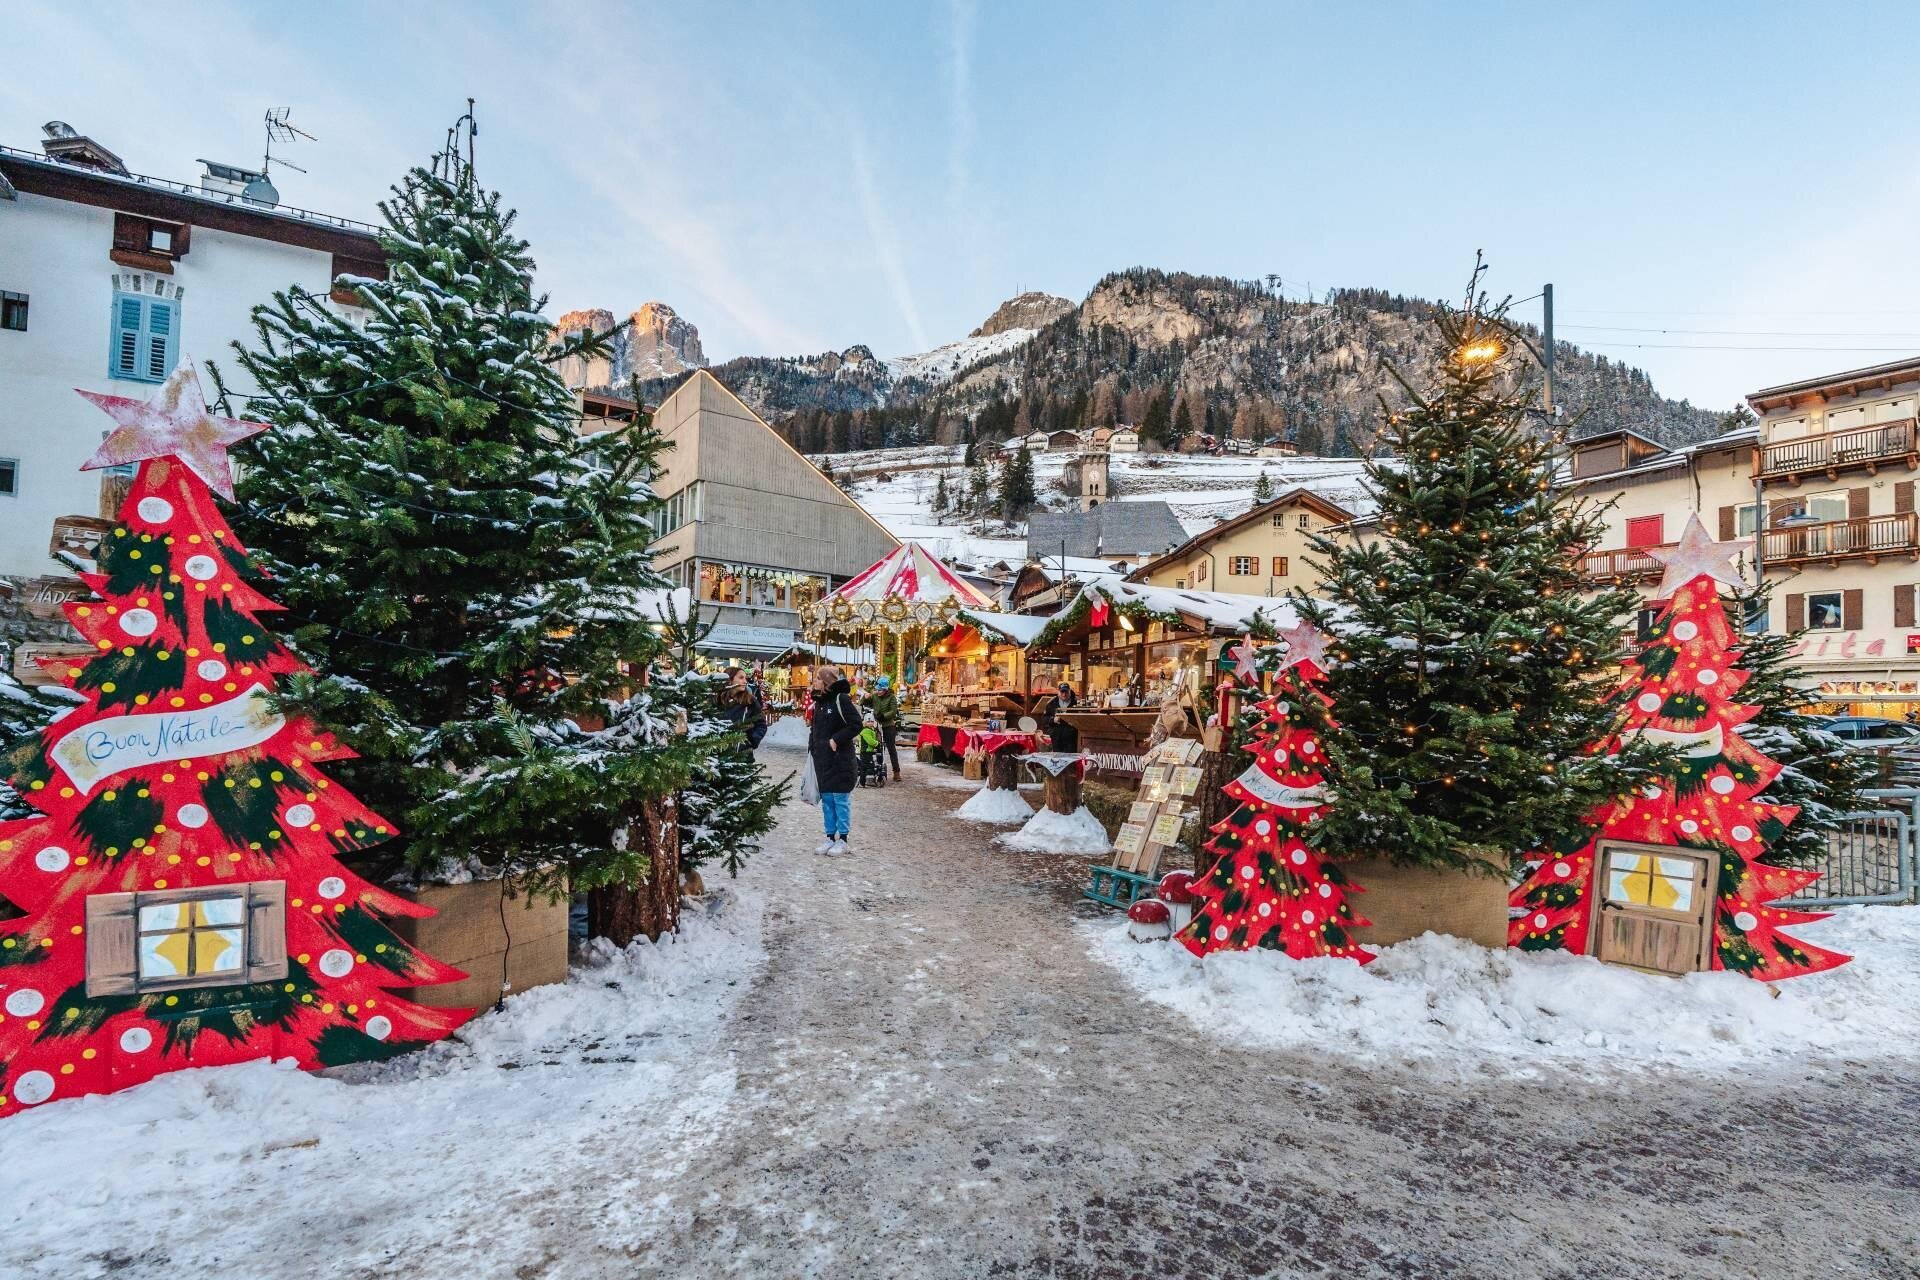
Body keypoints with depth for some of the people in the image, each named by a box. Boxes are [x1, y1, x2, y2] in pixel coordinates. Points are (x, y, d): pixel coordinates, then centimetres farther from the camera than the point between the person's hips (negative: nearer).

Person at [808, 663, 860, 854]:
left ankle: (843, 840, 10)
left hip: (840, 759, -8)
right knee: (826, 799, 12)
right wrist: (812, 747, 9)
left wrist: (836, 740, -17)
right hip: (822, 759, 8)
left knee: (840, 799, 1)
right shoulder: (819, 701, 12)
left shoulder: (841, 699, -12)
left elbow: (856, 725, -18)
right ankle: (830, 838, 22)